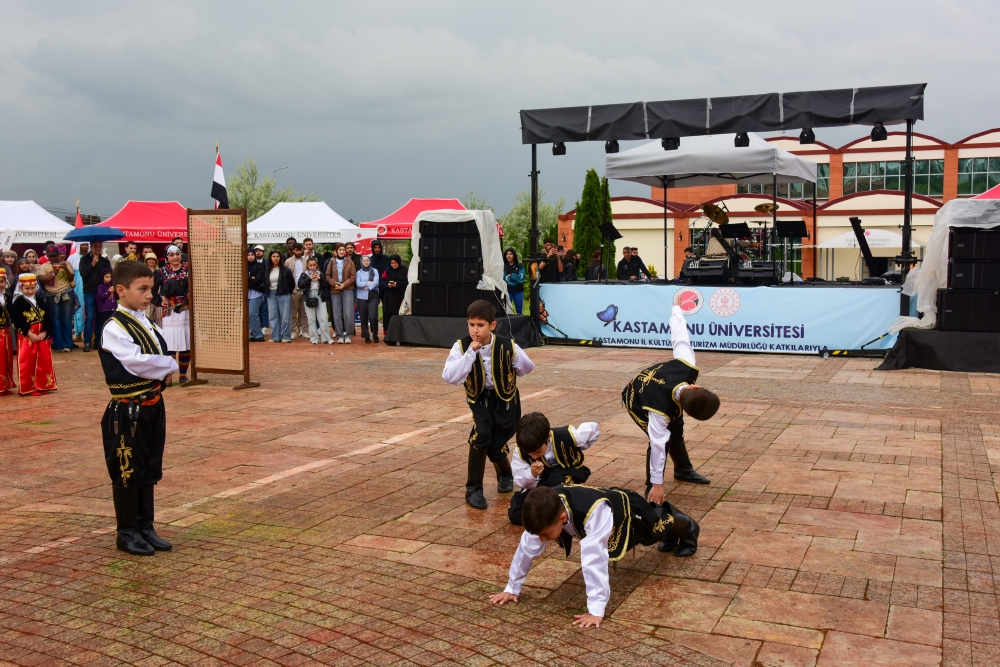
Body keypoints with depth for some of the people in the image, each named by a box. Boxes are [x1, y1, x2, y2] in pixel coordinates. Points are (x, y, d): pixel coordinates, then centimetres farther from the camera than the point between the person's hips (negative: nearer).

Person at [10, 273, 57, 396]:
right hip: (25, 336, -5)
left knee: (44, 362, 8)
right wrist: (29, 333, -19)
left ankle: (42, 385, 19)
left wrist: (45, 332, -10)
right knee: (27, 363, -2)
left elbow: (47, 318, 5)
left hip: (42, 335, 5)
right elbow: (17, 321, -13)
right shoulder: (18, 302, -5)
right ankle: (28, 388, 6)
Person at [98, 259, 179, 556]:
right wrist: (170, 365, -11)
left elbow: (164, 352, 13)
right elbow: (136, 362, -25)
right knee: (127, 473, 4)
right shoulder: (114, 328, -15)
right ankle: (127, 533, 17)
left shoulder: (147, 324, 11)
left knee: (149, 471, 15)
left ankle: (146, 527, 27)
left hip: (153, 406, 8)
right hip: (127, 411, -8)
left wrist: (165, 369, -10)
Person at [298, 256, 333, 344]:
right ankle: (314, 338, 8)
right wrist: (309, 278, -13)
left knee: (323, 319, -5)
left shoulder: (320, 274, 10)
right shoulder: (304, 274, 5)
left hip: (320, 298, 1)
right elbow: (300, 285, -6)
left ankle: (326, 338, 0)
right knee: (311, 320, 3)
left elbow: (326, 285, 6)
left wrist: (320, 278, -10)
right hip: (309, 298, -1)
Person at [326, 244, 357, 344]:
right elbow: (327, 276, 6)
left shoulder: (350, 262, 7)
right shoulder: (331, 262, 10)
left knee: (348, 314, -9)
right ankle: (339, 336, 8)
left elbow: (353, 276, 0)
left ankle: (348, 335, 0)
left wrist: (344, 284, -11)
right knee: (337, 314, 2)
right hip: (334, 291, 2)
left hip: (347, 290, -2)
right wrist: (334, 283, -11)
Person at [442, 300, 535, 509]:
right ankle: (473, 489, -9)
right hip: (480, 399, 0)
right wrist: (470, 353, -36)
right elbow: (448, 377, -34)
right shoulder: (462, 346, -20)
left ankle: (505, 475, 36)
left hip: (506, 399, 0)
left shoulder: (508, 346, -21)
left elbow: (527, 368, -1)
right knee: (481, 434, -26)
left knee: (495, 444, -4)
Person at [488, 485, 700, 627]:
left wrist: (596, 610, -58)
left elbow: (594, 559, -57)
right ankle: (669, 522, 68)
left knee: (656, 529, 26)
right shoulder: (546, 510, -36)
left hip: (626, 511, -6)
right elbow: (527, 547, -28)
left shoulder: (595, 511, -54)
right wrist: (512, 588, -21)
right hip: (610, 503, 6)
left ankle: (685, 525, 61)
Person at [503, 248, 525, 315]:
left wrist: (510, 276, -8)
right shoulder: (503, 266, 2)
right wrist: (516, 277, -11)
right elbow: (503, 278, -7)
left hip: (518, 291, 1)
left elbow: (521, 278, -5)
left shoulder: (519, 266, 4)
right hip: (507, 291, -1)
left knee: (519, 312, 7)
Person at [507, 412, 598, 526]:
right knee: (515, 514, -16)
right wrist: (531, 474, -41)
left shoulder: (566, 436, -28)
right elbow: (520, 482, -19)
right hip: (542, 484, 2)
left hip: (569, 480, -2)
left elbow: (594, 428, -10)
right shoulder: (520, 451, -22)